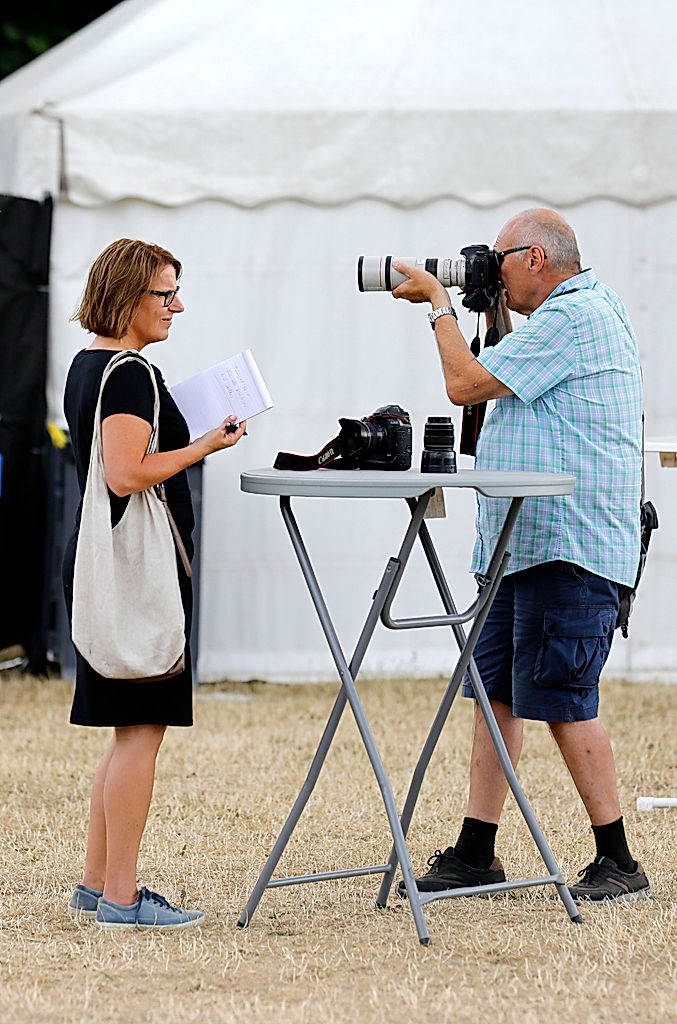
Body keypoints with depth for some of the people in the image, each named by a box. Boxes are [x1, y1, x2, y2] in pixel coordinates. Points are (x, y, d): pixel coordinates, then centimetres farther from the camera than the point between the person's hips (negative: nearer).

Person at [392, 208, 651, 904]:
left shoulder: (571, 317, -14)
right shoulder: (584, 311, 20)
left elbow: (466, 385, -14)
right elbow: (493, 386, 32)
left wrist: (439, 303, -1)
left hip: (569, 546, -11)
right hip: (526, 544, 11)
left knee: (564, 702, -9)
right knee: (495, 691, 9)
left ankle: (618, 863, -4)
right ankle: (474, 854, 12)